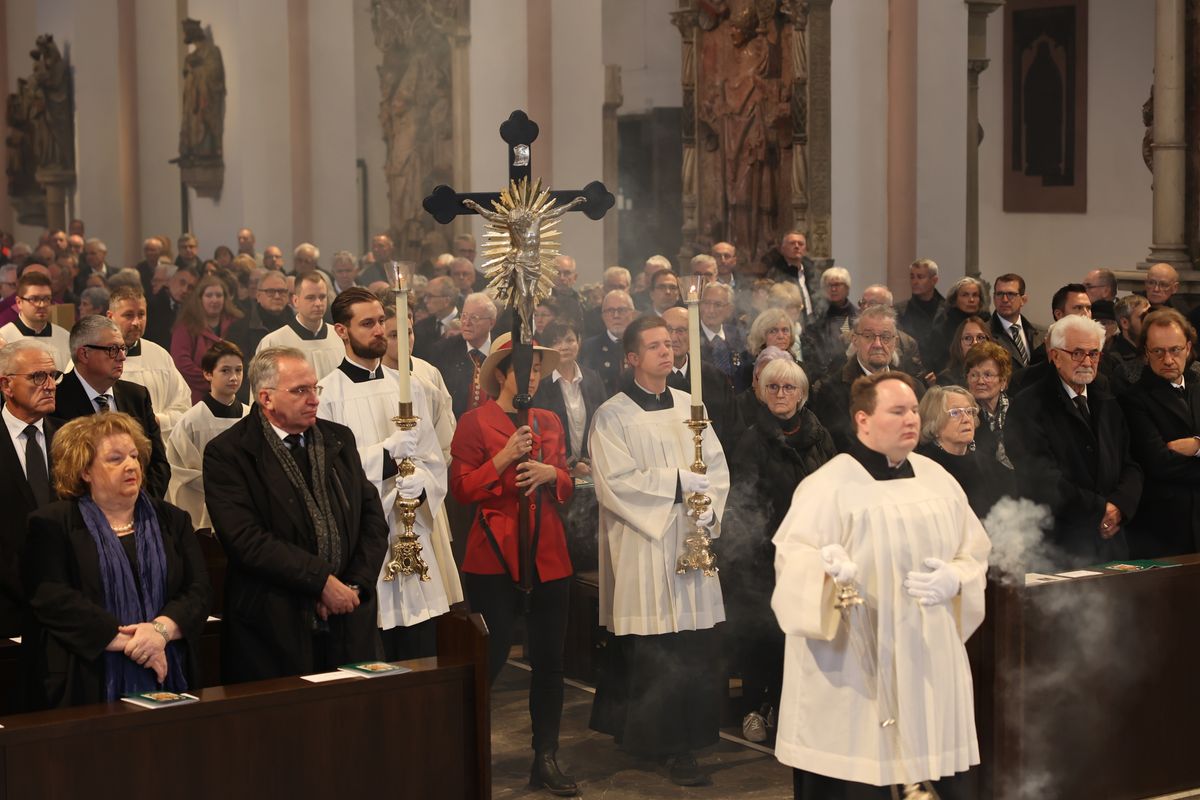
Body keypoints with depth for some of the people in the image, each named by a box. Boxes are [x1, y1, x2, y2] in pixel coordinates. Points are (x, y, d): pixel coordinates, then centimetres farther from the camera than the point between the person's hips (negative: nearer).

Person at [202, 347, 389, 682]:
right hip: (274, 628, -4)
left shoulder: (340, 439, 13)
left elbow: (373, 517, 11)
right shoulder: (226, 453, -5)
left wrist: (355, 586, -4)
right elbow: (246, 539, -15)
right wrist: (322, 582, -17)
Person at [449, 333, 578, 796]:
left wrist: (552, 474, -5)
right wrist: (504, 458, -17)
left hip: (548, 556, 5)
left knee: (549, 658, 5)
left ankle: (546, 759, 14)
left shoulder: (549, 423, 14)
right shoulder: (475, 422, -2)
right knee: (492, 656, -5)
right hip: (496, 554, -5)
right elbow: (461, 489, -7)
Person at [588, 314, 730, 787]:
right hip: (643, 549, -4)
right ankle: (670, 745, 2)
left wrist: (707, 514, -8)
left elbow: (717, 468, 9)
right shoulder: (613, 416, -1)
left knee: (697, 654, 2)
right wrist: (681, 482, -8)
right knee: (653, 655, -6)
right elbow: (617, 482, -11)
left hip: (692, 543, 4)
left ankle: (688, 743, 14)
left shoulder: (690, 407, 14)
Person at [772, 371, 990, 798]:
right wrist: (829, 568, -36)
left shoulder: (937, 478, 10)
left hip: (928, 662, 5)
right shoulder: (828, 485, -6)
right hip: (852, 671, -5)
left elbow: (975, 552, 13)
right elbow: (792, 557, -15)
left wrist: (953, 580, -8)